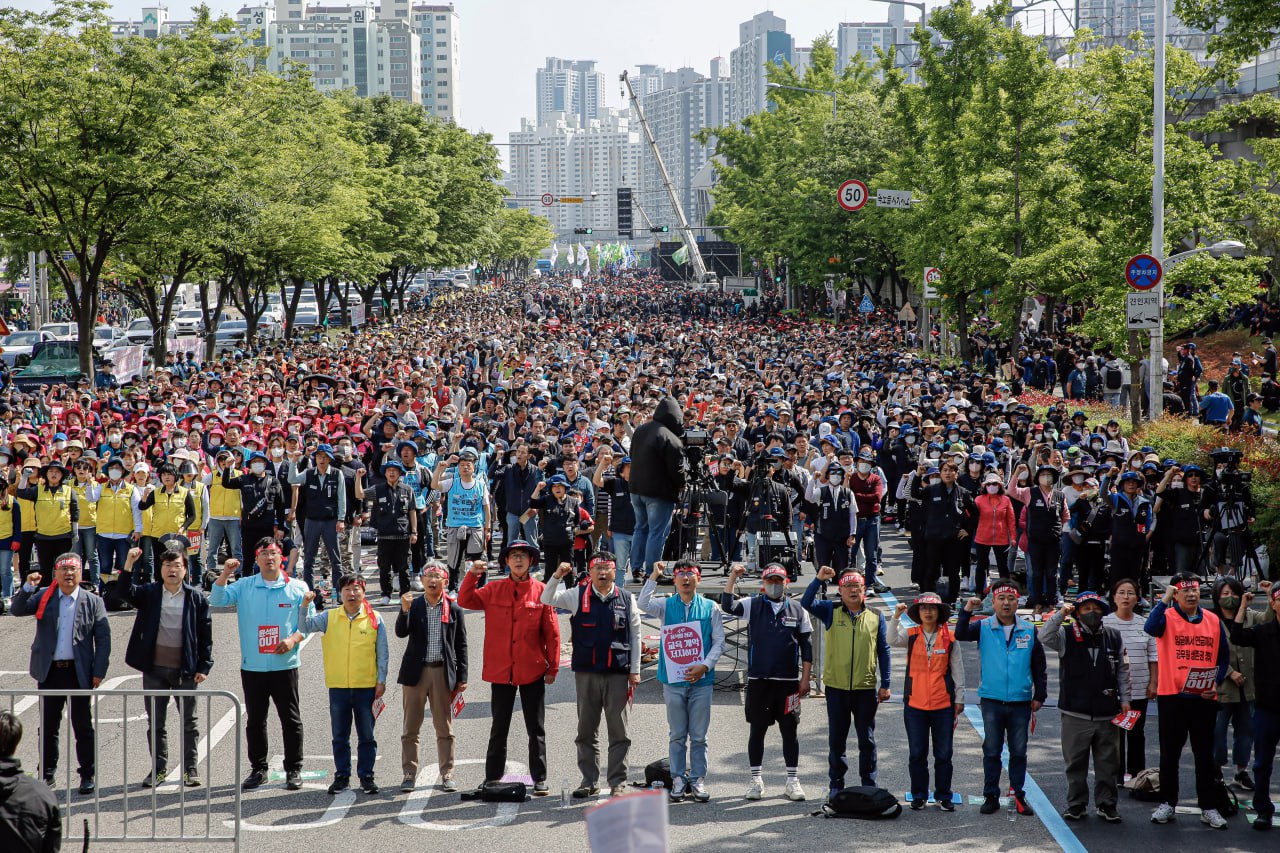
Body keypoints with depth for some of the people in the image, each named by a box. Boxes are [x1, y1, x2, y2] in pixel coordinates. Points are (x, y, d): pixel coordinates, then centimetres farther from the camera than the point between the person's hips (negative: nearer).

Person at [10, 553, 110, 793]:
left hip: (79, 672, -2)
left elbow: (103, 638, 0)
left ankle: (88, 775, 12)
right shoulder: (44, 597, 6)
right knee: (48, 726, 9)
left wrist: (99, 671, -6)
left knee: (83, 727, 4)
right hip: (50, 672, 2)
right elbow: (18, 610, -2)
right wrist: (28, 588, -18)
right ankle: (47, 774, 19)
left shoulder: (92, 602, 2)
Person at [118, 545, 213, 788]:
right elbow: (126, 592, -14)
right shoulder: (149, 593, 4)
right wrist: (129, 564, -27)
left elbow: (205, 635, 1)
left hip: (185, 669, -1)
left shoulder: (196, 597, 0)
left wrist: (203, 666, -4)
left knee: (189, 721, 5)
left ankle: (190, 768, 14)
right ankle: (159, 768, 18)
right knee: (155, 722, 8)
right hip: (154, 669, 2)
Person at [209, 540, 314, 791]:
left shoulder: (297, 588, 2)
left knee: (290, 719, 2)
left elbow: (310, 621, 4)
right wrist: (225, 574, -15)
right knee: (254, 719, 8)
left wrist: (293, 639, -13)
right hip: (252, 666, 2)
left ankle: (293, 770, 10)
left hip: (285, 665, -2)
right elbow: (217, 600, -3)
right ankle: (258, 769, 18)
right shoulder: (244, 586, 6)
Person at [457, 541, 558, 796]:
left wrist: (553, 667, -4)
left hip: (532, 671, -2)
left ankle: (540, 779, 12)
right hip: (501, 670, 2)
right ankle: (492, 778, 19)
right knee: (499, 728, 12)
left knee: (536, 728, 5)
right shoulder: (494, 590, 3)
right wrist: (472, 575, -14)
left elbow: (551, 632, -2)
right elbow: (465, 601, -1)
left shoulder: (541, 592, -3)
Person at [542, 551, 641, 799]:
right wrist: (557, 576, -18)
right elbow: (547, 599, -2)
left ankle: (618, 783, 7)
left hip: (618, 673, -1)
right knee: (586, 730, 7)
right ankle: (589, 781, 14)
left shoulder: (626, 599, 5)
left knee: (619, 731, 1)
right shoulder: (578, 596, 5)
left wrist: (634, 671, 3)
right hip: (586, 673, 1)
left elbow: (635, 636, 7)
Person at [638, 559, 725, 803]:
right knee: (676, 735, 5)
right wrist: (654, 576, -16)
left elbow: (719, 642, 3)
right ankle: (678, 780, 10)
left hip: (701, 680, 0)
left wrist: (704, 666, -10)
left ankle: (698, 779, 10)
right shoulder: (665, 606, 5)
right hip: (673, 680, 0)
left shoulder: (710, 608, 4)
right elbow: (643, 604, -15)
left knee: (698, 735, 3)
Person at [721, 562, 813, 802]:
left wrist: (805, 679, 3)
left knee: (790, 731, 4)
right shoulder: (753, 605, 5)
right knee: (757, 730, 5)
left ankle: (792, 780, 11)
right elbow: (727, 606, -13)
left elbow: (806, 646, 8)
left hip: (788, 681, 1)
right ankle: (756, 780, 13)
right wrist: (732, 577, -25)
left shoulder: (797, 609, 7)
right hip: (758, 680, 0)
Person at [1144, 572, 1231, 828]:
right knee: (1170, 752, 7)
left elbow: (1223, 656, 12)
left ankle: (1208, 807, 13)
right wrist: (1165, 599, -25)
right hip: (1171, 696, -2)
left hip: (1205, 698, 2)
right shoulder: (1167, 617, -3)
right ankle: (1167, 803, 16)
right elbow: (1150, 627, -26)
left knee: (1204, 754, 7)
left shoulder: (1214, 621, 6)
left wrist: (1216, 682, -2)